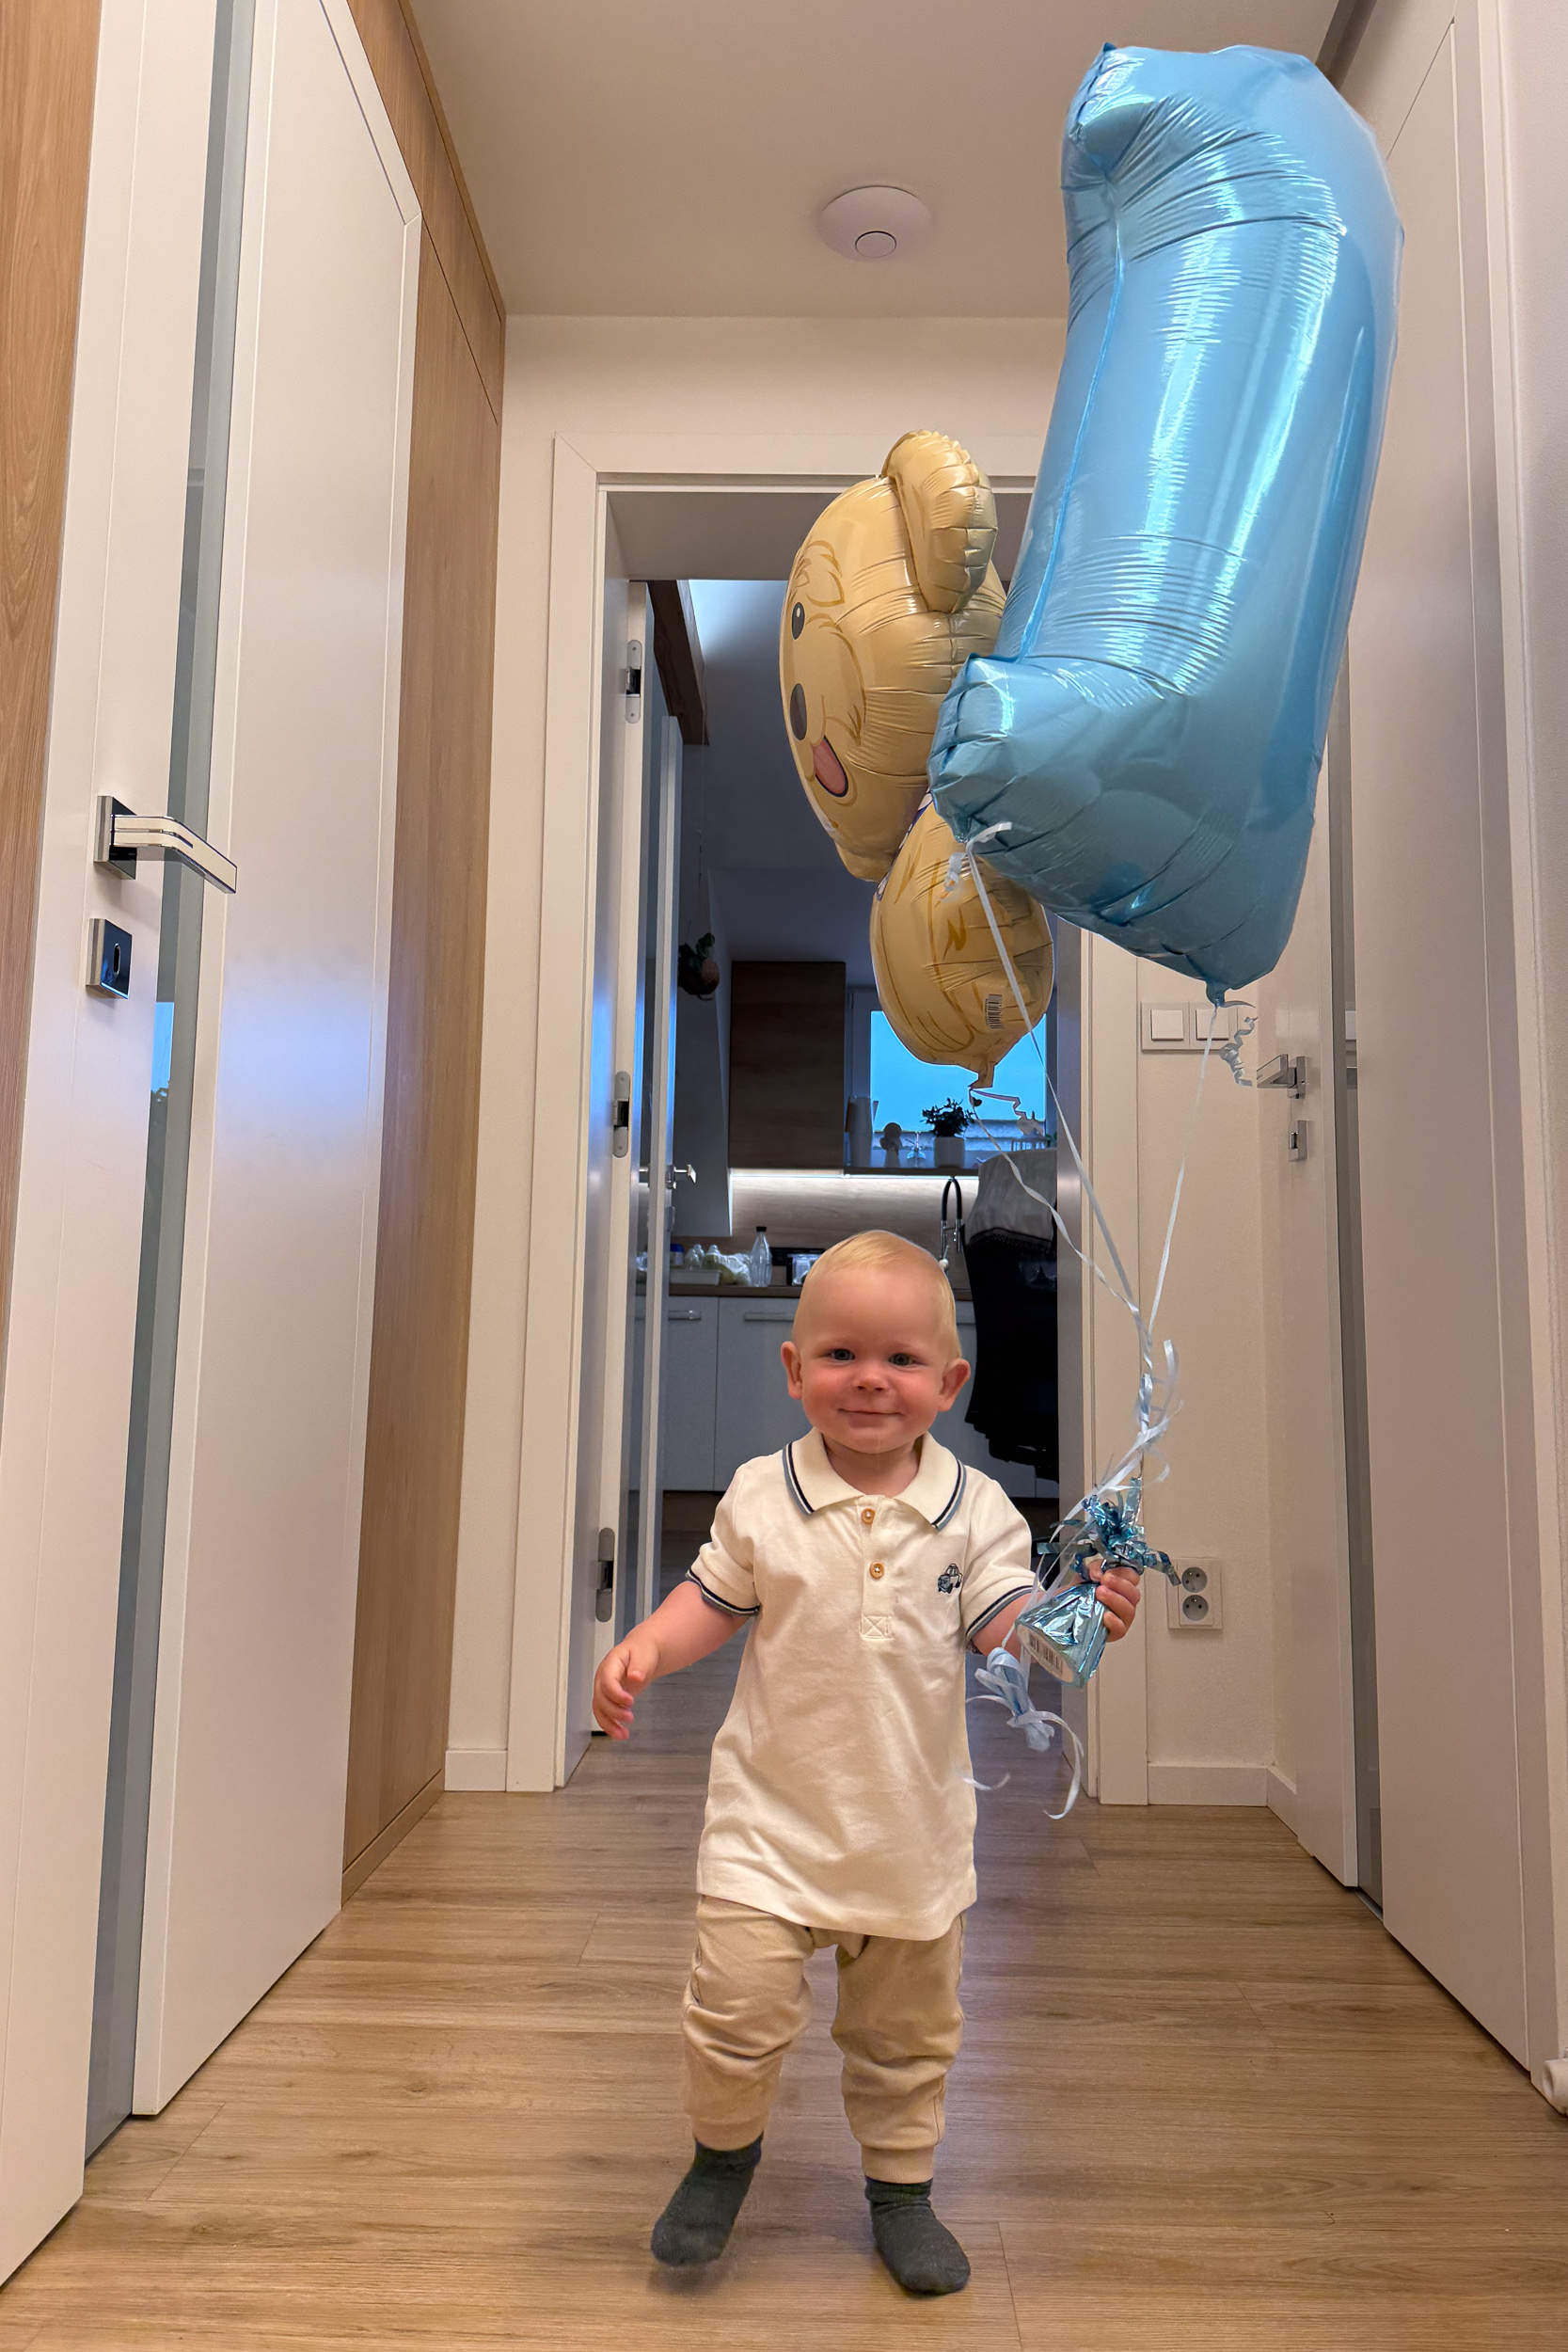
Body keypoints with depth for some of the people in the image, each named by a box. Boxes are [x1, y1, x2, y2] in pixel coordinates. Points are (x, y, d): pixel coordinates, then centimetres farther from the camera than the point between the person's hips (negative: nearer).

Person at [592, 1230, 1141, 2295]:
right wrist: (640, 1651, -13)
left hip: (912, 1822, 1)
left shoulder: (974, 1510, -7)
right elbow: (713, 1602, 3)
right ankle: (723, 2156, 29)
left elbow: (1007, 1632, -11)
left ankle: (901, 2188, 43)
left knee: (908, 2027, 17)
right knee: (739, 2000, -3)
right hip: (773, 1811, -1)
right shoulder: (761, 1498, -7)